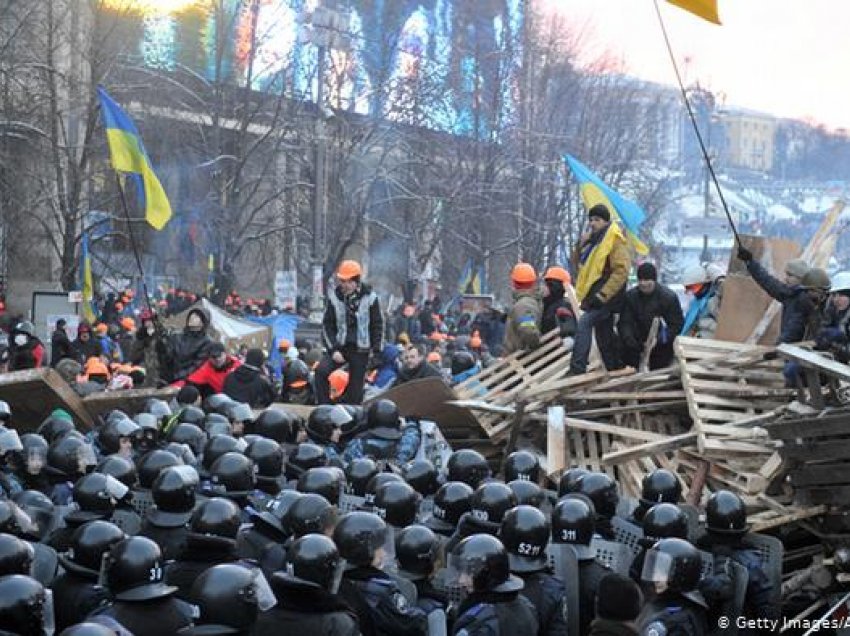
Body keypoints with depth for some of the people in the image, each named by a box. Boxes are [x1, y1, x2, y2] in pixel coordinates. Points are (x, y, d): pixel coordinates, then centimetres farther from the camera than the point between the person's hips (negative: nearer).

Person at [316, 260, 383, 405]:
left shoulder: (369, 297, -6)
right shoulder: (334, 297, -2)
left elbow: (378, 326, 2)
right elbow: (327, 325, 1)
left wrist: (376, 352, -2)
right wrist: (333, 349, -9)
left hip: (361, 350, -1)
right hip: (339, 346, 1)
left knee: (355, 389, 1)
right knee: (321, 371, -20)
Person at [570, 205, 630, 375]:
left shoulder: (615, 241, -11)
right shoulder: (594, 240, 15)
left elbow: (621, 270, -18)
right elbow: (580, 263, 21)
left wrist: (603, 294, -23)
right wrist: (582, 245, 0)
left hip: (605, 298, -9)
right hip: (595, 297, 9)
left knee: (584, 324, -23)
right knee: (604, 335, 15)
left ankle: (577, 369, -28)